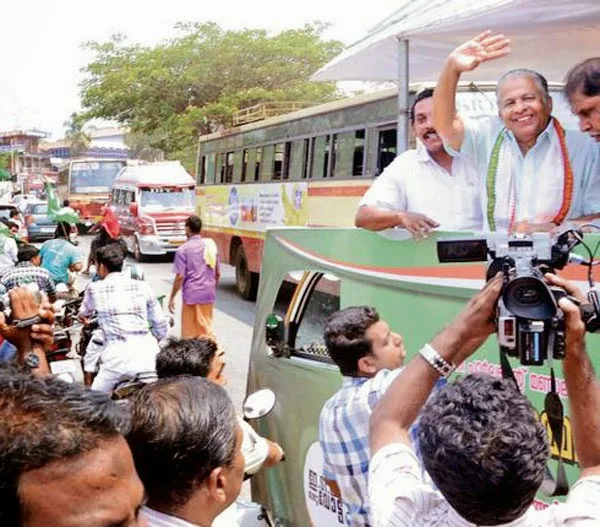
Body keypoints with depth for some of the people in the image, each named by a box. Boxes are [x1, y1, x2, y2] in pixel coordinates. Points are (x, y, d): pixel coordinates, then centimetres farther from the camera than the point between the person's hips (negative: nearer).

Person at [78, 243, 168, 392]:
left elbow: (84, 313, 30)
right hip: (147, 351, 2)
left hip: (117, 354, -2)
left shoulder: (95, 288, 7)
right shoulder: (143, 287, 10)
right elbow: (160, 324, 12)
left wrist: (83, 317, 53)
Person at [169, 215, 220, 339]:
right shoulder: (211, 245, 7)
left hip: (191, 295, -5)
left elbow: (180, 277, -12)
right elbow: (217, 273, 12)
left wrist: (172, 298, -5)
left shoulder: (183, 249, -9)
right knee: (206, 328, 12)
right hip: (208, 294, 5)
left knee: (189, 331, 6)